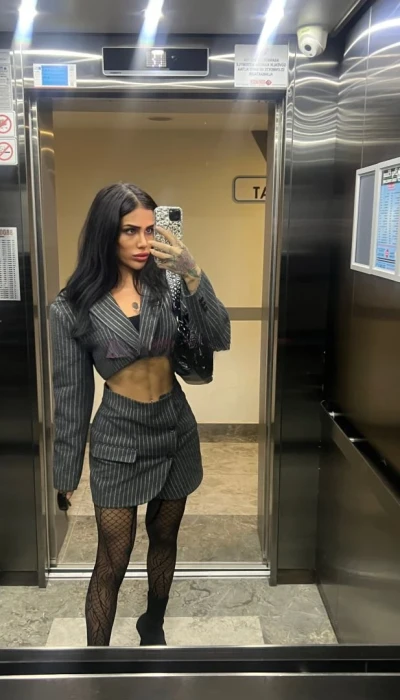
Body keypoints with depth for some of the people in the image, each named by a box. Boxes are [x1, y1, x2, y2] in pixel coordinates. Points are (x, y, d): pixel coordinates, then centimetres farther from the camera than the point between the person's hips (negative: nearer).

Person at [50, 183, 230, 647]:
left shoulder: (166, 285, -5)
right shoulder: (73, 309, -11)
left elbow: (219, 339, -12)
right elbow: (71, 394, -6)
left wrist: (193, 275, -24)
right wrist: (67, 469, 0)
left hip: (176, 431, 4)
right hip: (119, 440, -3)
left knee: (164, 539, 21)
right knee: (112, 564, 4)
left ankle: (153, 628, 45)